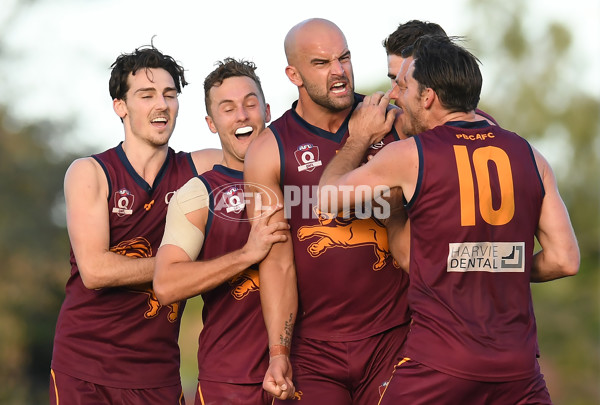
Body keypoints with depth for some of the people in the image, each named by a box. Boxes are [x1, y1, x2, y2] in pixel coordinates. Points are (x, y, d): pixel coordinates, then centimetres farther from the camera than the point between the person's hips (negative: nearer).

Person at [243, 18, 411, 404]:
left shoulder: (394, 123, 4)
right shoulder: (268, 152, 0)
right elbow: (278, 261, -3)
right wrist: (279, 353, -10)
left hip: (393, 338, 1)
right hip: (314, 348, -1)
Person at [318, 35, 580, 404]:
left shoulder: (408, 156, -4)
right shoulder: (530, 157, 6)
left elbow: (328, 198, 9)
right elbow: (565, 260, 4)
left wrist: (361, 137, 22)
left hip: (439, 360, -3)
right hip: (518, 361, 3)